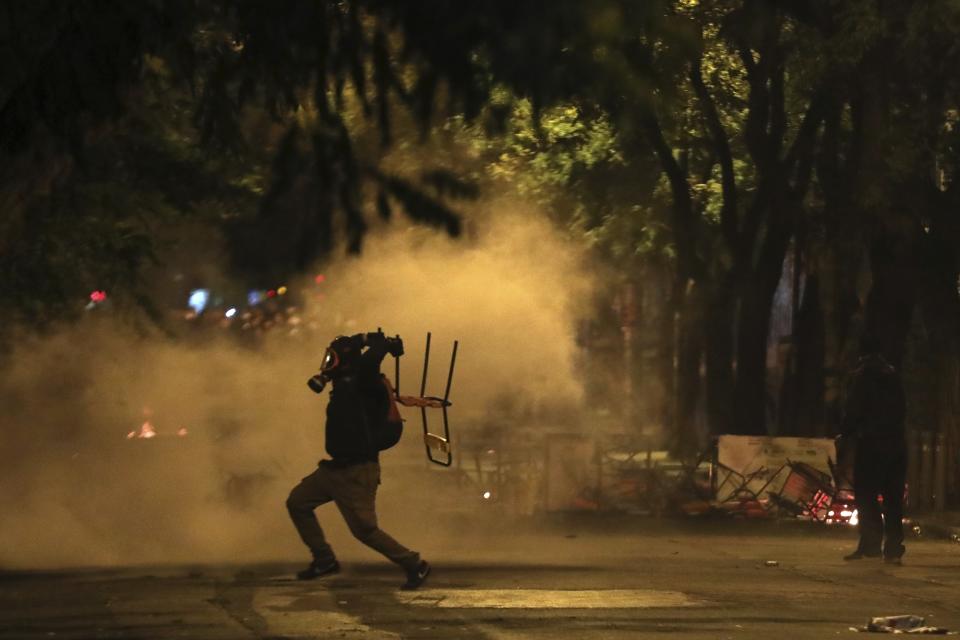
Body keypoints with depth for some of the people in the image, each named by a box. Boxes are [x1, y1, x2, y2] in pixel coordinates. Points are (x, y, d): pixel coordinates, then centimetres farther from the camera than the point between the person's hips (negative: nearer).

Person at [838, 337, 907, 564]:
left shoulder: (863, 374, -4)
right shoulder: (893, 374, 14)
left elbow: (855, 409, -8)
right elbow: (901, 409, 15)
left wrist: (846, 434, 2)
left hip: (871, 443, -6)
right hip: (896, 441, 6)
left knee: (865, 495, -4)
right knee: (893, 498, 6)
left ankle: (870, 543, -13)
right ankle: (893, 547, 3)